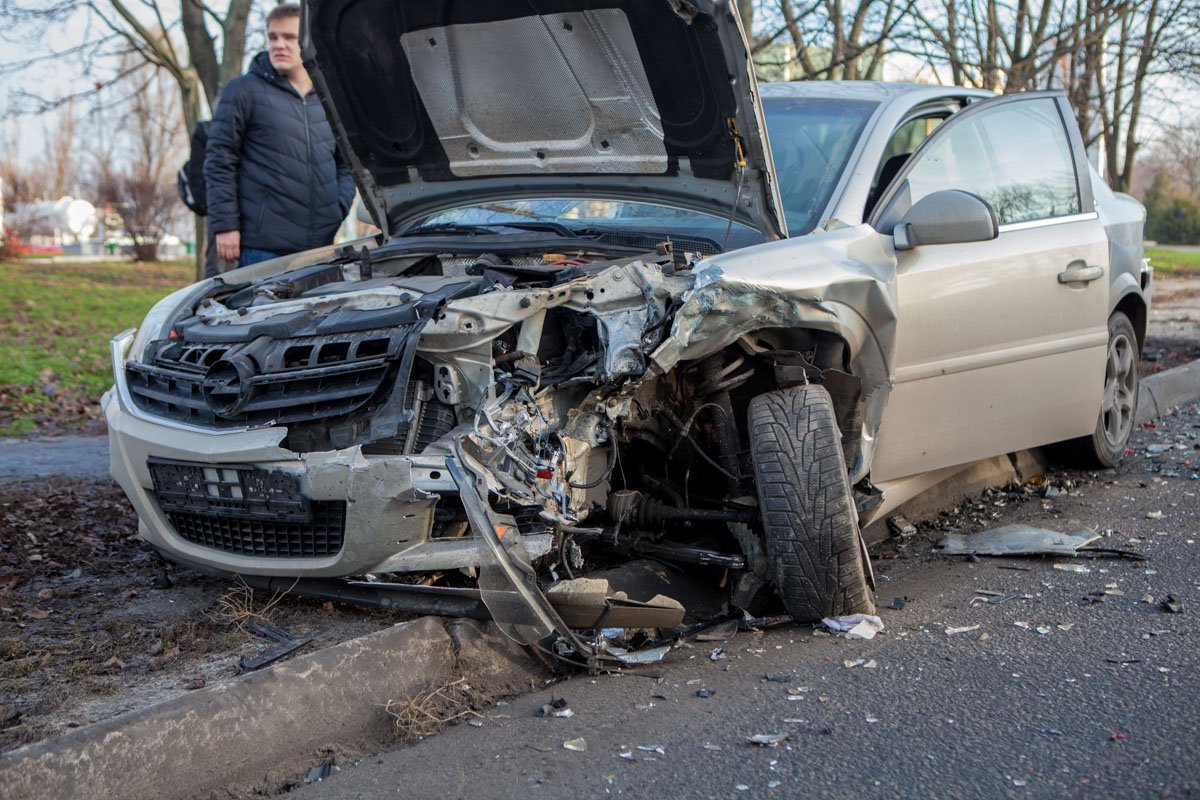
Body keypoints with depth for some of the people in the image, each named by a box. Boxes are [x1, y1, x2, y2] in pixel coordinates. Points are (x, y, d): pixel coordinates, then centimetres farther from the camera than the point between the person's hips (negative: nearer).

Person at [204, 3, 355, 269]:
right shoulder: (244, 91, 0)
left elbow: (345, 164, 24)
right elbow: (219, 161, -3)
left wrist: (339, 206, 6)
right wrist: (224, 225, -10)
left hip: (321, 246, 5)